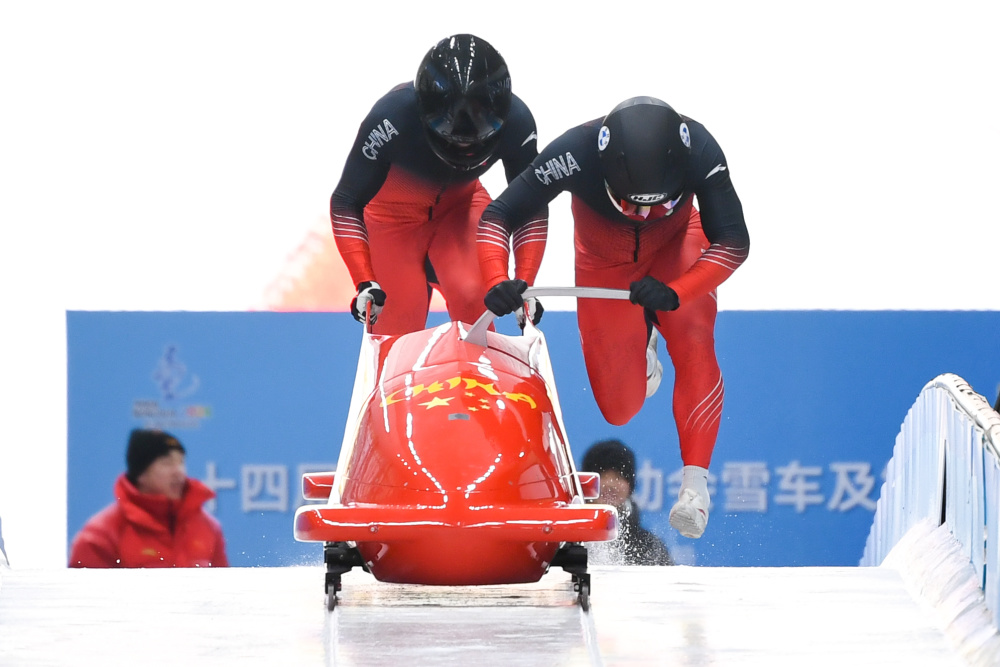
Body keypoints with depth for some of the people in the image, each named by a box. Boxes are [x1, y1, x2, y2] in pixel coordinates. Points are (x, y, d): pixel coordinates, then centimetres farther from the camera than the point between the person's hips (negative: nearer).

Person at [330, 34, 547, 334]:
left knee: (472, 299, -20)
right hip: (395, 211, -2)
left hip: (459, 205, 2)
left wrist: (525, 286, -22)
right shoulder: (393, 115, -36)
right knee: (401, 320, -10)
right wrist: (365, 282, -35)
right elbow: (346, 202, -26)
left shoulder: (515, 121, -27)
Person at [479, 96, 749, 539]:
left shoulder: (697, 149, -35)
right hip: (604, 262, 0)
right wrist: (497, 282, -47)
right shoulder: (576, 152, -36)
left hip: (674, 247, 0)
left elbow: (733, 241, -30)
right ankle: (641, 339, 33)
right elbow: (496, 217, -27)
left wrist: (675, 292, -47)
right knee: (620, 408, -1)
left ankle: (696, 481, -25)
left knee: (693, 346, -29)